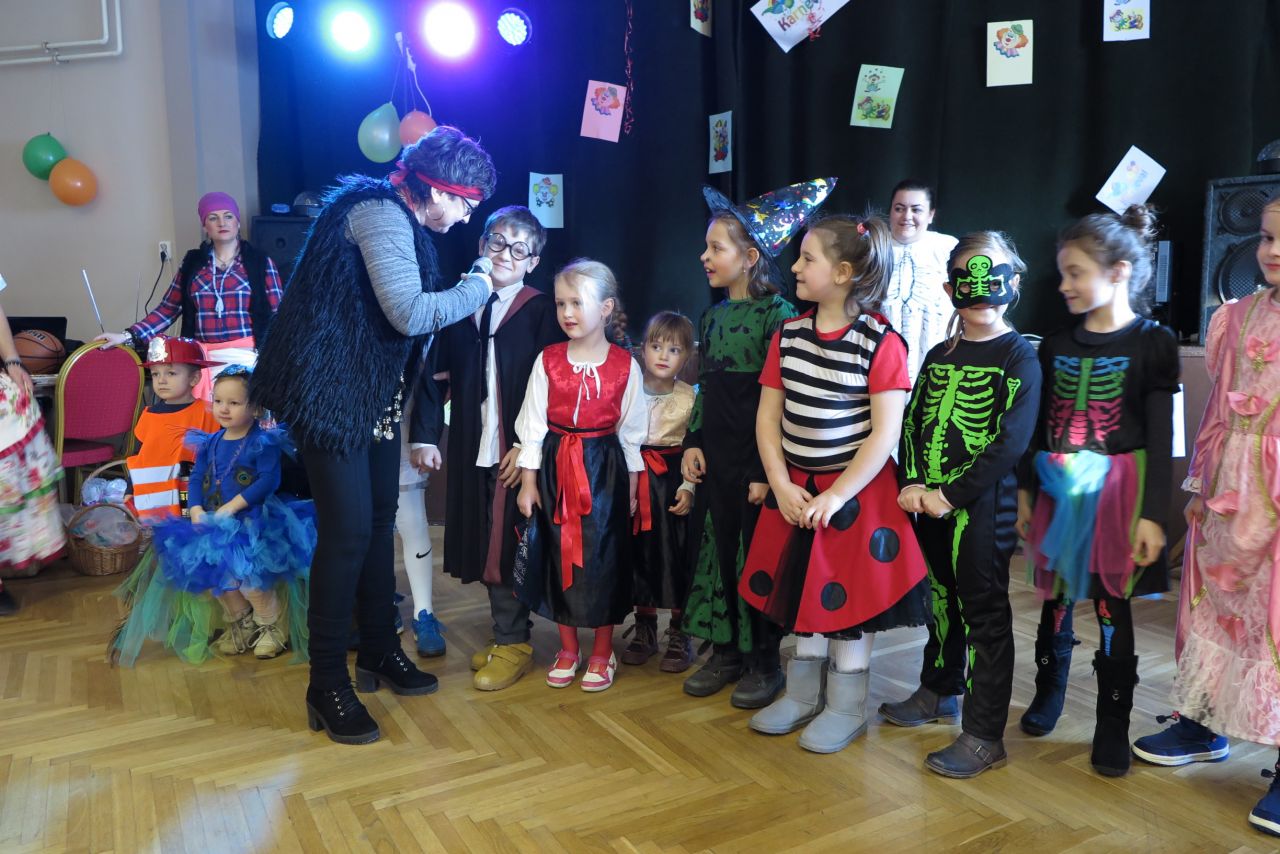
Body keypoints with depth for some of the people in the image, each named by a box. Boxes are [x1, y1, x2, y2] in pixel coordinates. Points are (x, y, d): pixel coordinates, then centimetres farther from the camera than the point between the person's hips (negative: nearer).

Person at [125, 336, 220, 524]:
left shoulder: (206, 414, -6)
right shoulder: (149, 415, 8)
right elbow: (137, 456, 15)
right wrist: (130, 491, 15)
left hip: (189, 499, -4)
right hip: (150, 498, 4)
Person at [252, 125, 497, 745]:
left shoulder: (400, 220, 13)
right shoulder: (379, 214, -17)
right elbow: (408, 313, -26)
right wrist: (477, 288, -13)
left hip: (376, 396, 10)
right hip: (334, 394, -10)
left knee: (380, 520, 14)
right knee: (348, 532, -7)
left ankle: (378, 649, 29)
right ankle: (327, 685, 6)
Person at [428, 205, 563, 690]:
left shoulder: (540, 310, -4)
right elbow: (440, 373, 11)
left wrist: (526, 447, -14)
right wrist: (427, 435, 2)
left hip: (518, 449, -5)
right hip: (473, 447, 5)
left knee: (509, 544, 1)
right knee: (483, 543, 11)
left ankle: (513, 644, 13)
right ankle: (506, 632, 24)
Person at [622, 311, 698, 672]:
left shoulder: (690, 397, -2)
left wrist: (688, 487, -13)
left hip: (671, 482, -2)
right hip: (634, 482, 2)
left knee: (675, 554, 1)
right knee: (640, 553, 10)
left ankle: (679, 635, 15)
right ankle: (644, 630, 25)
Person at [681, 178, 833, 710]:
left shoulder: (778, 316, -12)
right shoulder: (712, 317, 10)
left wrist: (768, 470, -17)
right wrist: (693, 443, 5)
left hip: (756, 462, -7)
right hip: (715, 460, 7)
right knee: (715, 549, 12)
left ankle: (764, 662, 21)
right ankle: (726, 652, 28)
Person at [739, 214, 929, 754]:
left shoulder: (880, 341, -13)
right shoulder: (788, 336, 3)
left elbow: (885, 432, -15)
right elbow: (768, 416, 3)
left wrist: (837, 496, -17)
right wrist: (782, 485, -8)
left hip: (856, 492, -5)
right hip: (794, 491, 5)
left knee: (848, 600, 5)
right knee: (801, 595, 15)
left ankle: (846, 708, 24)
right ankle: (803, 694, 32)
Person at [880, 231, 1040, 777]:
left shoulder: (1018, 356, -8)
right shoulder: (939, 355, 12)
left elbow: (1011, 441, -16)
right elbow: (912, 422, 11)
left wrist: (950, 495, -18)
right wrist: (911, 483, -5)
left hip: (981, 506, -6)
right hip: (928, 503, 6)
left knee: (984, 613, 1)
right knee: (942, 599, 20)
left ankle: (984, 736, 10)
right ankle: (938, 692, 40)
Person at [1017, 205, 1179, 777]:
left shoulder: (1151, 343, -5)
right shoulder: (1056, 345, 7)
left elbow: (1161, 438, -8)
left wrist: (1151, 513, -12)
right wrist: (1025, 490, 10)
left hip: (1116, 493, -4)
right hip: (1058, 492, 4)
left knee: (1112, 607, 3)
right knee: (1055, 599, 14)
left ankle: (1112, 728, 17)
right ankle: (1047, 696, 35)